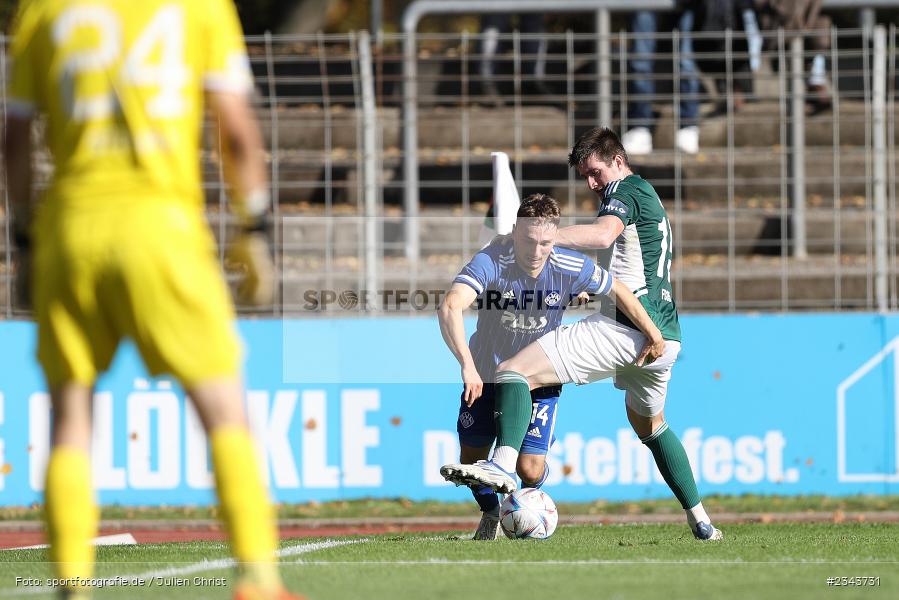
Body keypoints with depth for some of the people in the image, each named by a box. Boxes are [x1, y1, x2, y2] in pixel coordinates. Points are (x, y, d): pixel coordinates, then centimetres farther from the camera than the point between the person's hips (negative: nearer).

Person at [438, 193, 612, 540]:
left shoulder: (572, 269, -21)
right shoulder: (490, 262, -29)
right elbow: (450, 307, -44)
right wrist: (467, 364, -54)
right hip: (486, 374, 0)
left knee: (529, 469, -11)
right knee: (471, 461, 5)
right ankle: (491, 513, 39)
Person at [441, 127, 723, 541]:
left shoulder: (625, 190, -3)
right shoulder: (650, 198, 26)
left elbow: (604, 234, -26)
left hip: (622, 326, -10)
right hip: (665, 336, 10)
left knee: (514, 371, -18)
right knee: (648, 422, 34)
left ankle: (503, 464, -41)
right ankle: (700, 521, 34)